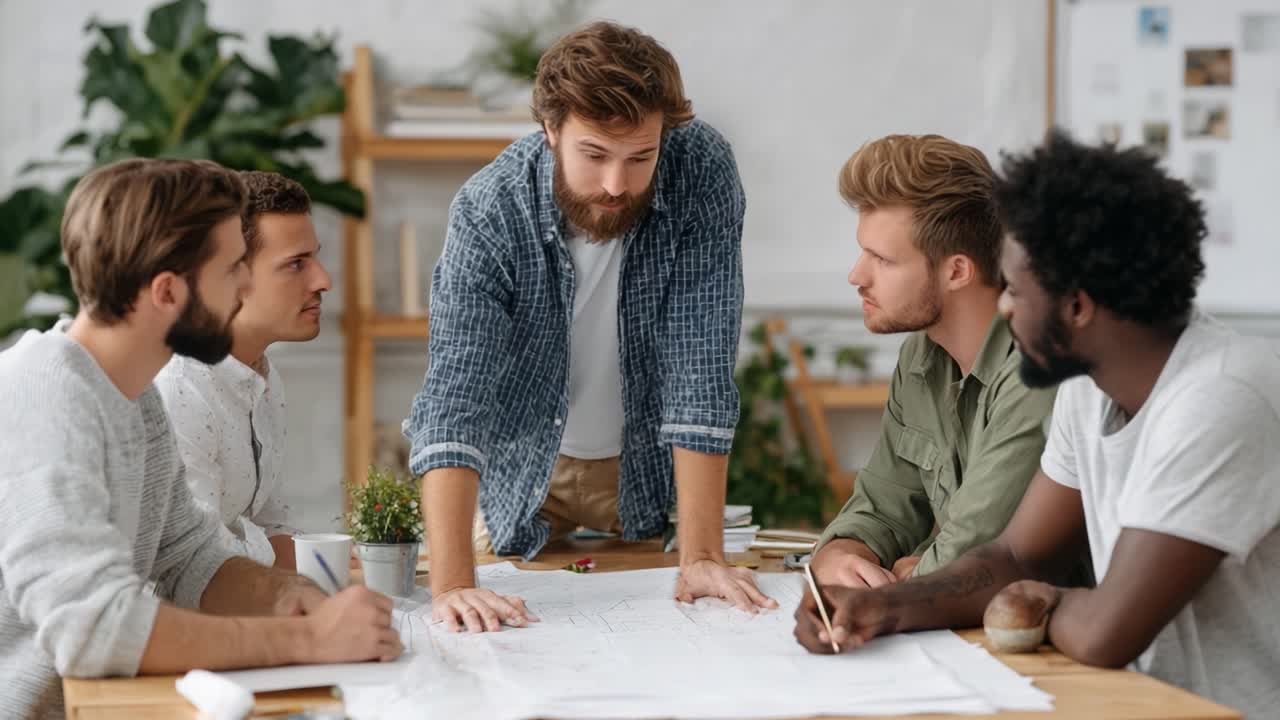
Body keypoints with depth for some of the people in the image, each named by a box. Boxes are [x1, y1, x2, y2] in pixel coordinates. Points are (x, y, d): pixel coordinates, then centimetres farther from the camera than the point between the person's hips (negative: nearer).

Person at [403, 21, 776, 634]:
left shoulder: (703, 173, -25)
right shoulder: (489, 210, -27)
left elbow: (701, 372, -26)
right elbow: (454, 398, -35)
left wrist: (701, 556, -31)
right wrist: (451, 585, -46)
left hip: (647, 470, 1)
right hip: (521, 473, 0)